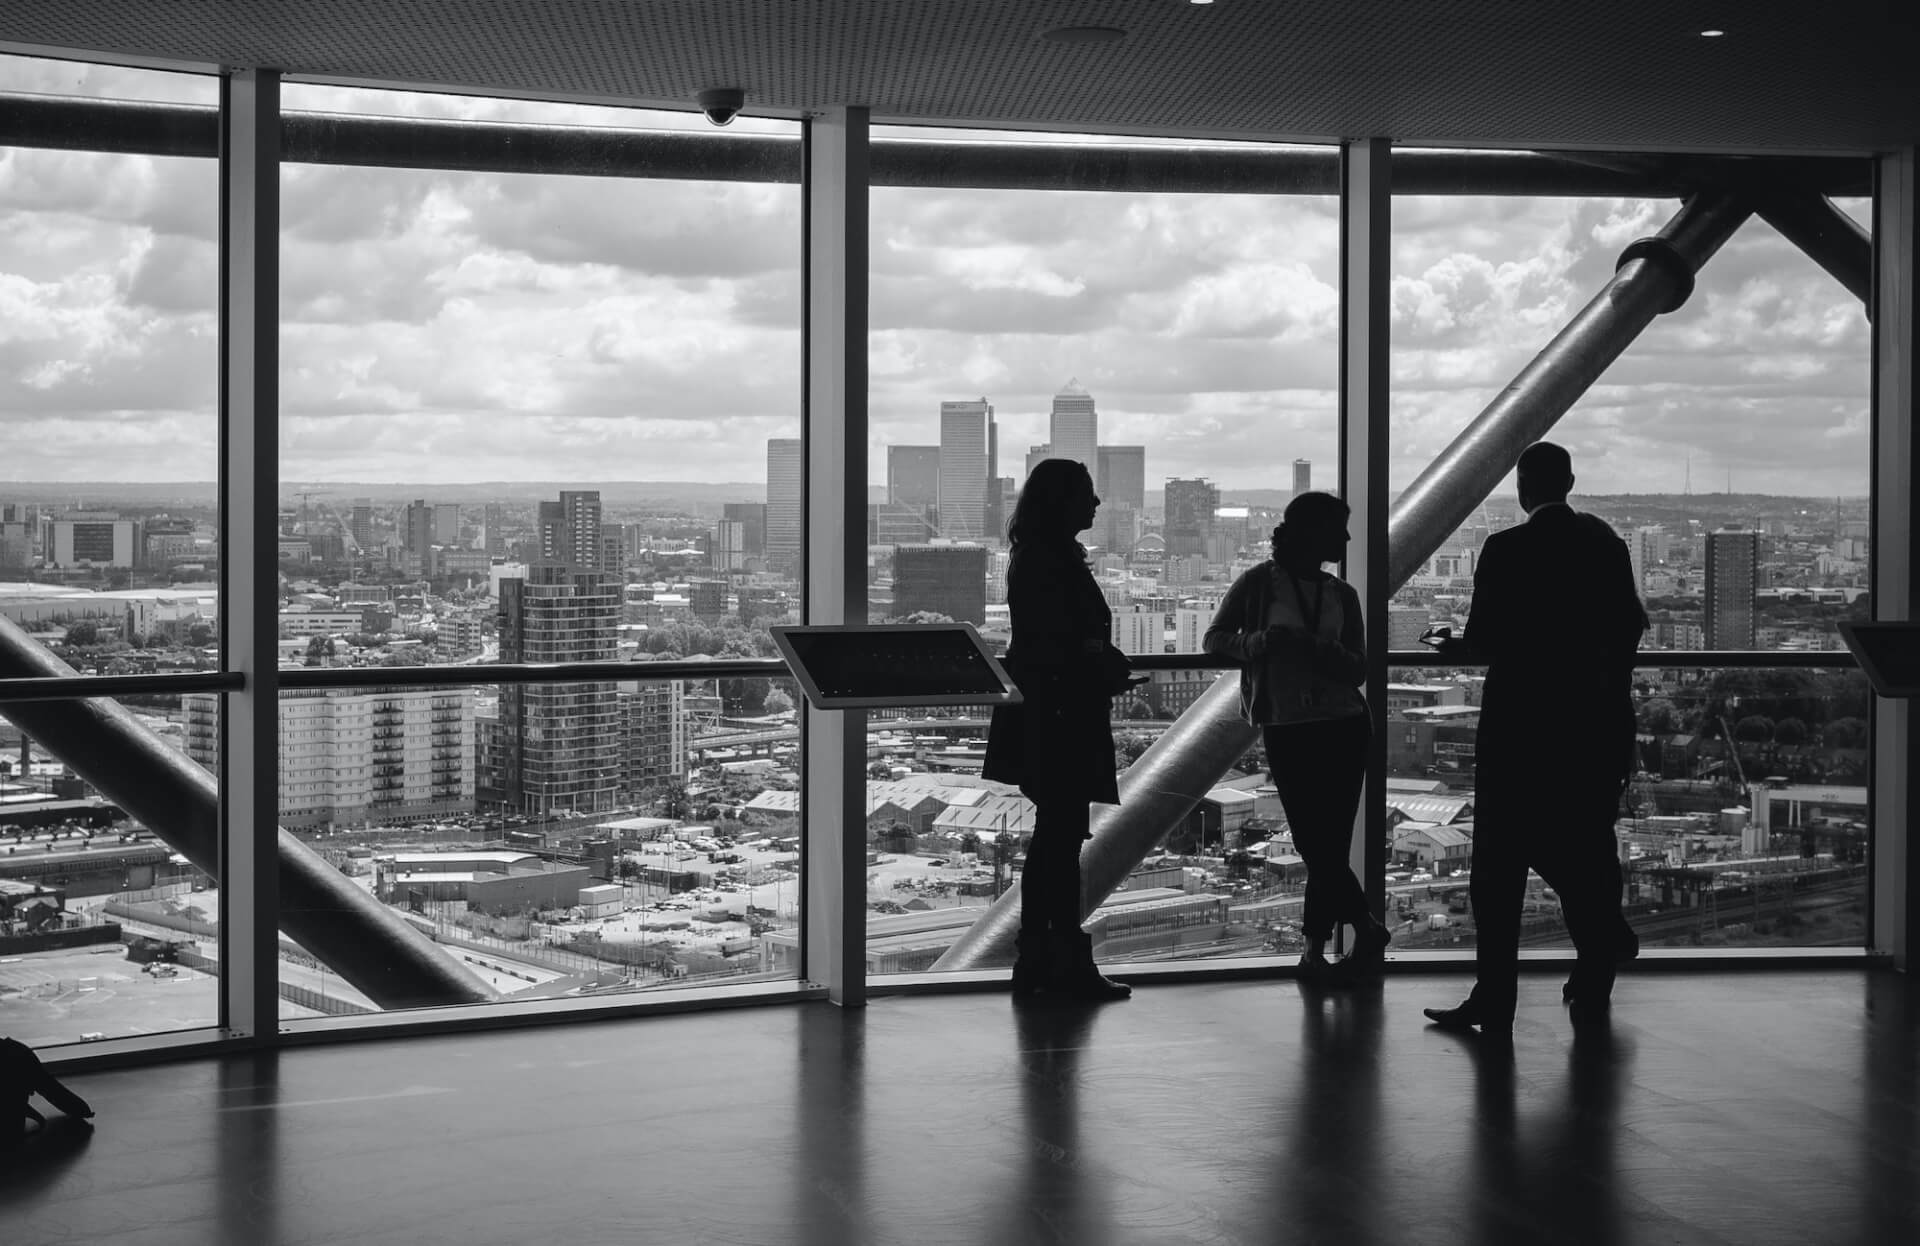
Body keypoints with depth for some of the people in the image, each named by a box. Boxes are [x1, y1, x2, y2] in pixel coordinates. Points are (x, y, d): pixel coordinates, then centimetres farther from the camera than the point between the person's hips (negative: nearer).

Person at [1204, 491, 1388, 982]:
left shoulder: (1341, 595, 10)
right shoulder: (1259, 583, 0)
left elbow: (1358, 670, 5)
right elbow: (1215, 638, 1)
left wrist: (1317, 648, -16)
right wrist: (1257, 641, -19)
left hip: (1344, 725, 2)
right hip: (1286, 729, -2)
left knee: (1328, 845, -2)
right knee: (1316, 844, -4)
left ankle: (1315, 950, 8)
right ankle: (1367, 929, 10)